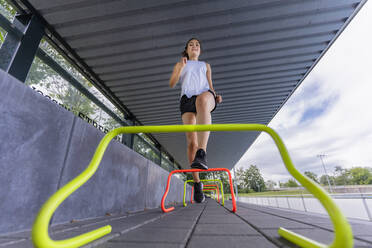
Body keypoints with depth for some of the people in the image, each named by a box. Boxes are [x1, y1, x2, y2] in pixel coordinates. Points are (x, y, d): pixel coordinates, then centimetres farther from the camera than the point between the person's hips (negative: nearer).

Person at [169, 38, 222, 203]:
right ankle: (197, 183, -9)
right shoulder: (180, 65, 32)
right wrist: (181, 68, 2)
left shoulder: (205, 65, 36)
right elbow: (171, 84, 17)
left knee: (202, 99, -42)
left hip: (205, 95, 0)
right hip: (187, 98, 1)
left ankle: (202, 154, -55)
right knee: (191, 141, -16)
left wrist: (216, 96, 7)